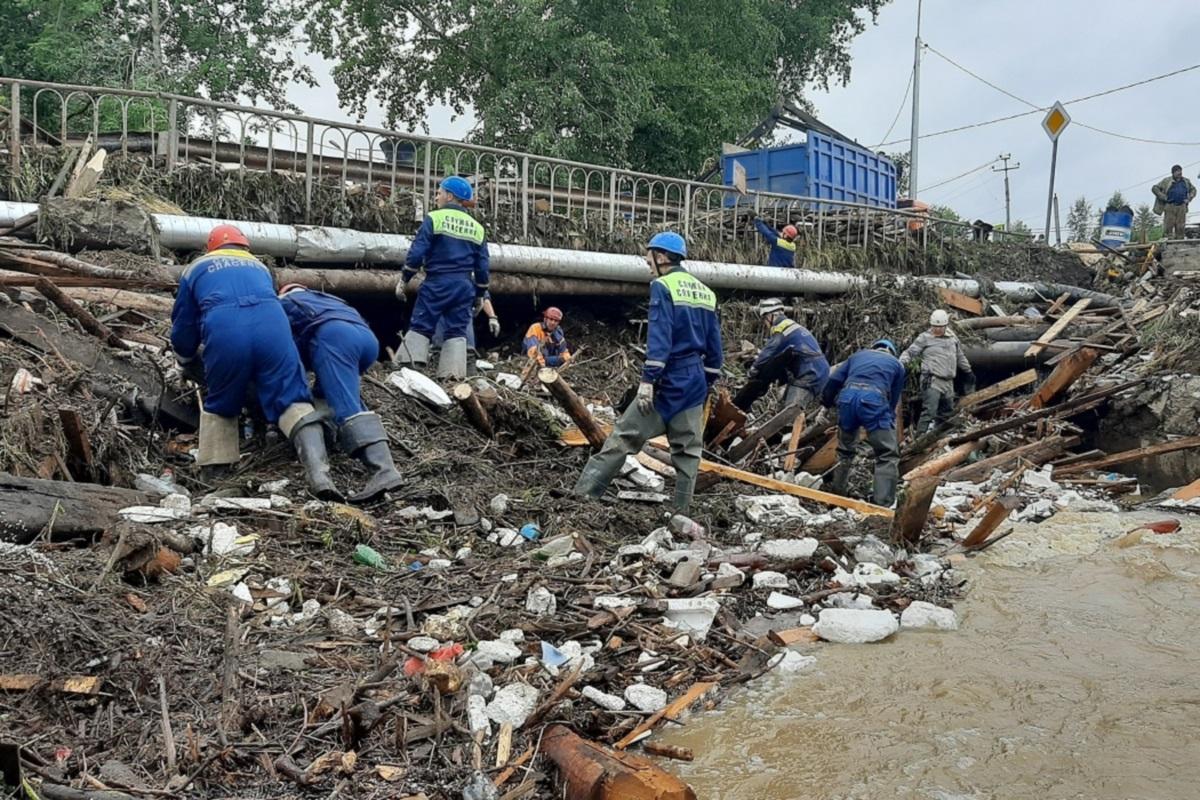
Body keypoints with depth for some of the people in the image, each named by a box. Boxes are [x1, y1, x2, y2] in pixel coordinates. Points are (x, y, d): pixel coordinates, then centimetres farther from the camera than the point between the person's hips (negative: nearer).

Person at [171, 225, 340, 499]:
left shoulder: (196, 268, 33)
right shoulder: (259, 266, 38)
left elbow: (183, 327, 35)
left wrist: (187, 357, 56)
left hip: (224, 333, 0)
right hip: (272, 327, 1)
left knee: (219, 405, 21)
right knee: (292, 401, -3)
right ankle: (319, 475, -21)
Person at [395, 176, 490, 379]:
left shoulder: (434, 218, -3)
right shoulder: (477, 227, 12)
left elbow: (416, 253, -8)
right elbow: (482, 266, 12)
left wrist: (403, 280, -1)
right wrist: (480, 295, 19)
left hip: (437, 283, -4)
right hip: (464, 286, 4)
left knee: (420, 327, 1)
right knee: (457, 331, 7)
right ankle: (453, 374, 0)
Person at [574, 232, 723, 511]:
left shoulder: (663, 286, -6)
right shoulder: (706, 292, 16)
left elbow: (659, 338, -18)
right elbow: (714, 347, 16)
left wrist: (648, 379, -20)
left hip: (669, 381, -7)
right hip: (696, 381, 7)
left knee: (623, 437, -6)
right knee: (688, 450, 9)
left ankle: (582, 496, -6)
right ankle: (682, 512, 11)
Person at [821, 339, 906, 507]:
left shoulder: (858, 355, 31)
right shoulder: (897, 364, 26)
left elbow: (834, 379, 20)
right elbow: (894, 399, 23)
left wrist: (826, 402, 32)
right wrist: (889, 420, 35)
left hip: (847, 396, 4)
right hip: (874, 399, -3)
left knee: (845, 449, 24)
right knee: (887, 454, 3)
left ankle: (837, 492, 34)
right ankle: (882, 504, -8)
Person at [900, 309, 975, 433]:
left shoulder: (953, 338, 15)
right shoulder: (924, 338, -3)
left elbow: (960, 357, 27)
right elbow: (910, 353, -7)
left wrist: (968, 372, 33)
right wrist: (900, 364, -24)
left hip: (948, 382, 7)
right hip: (932, 381, -7)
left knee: (946, 413, 13)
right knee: (929, 412, -16)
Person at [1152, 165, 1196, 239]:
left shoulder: (1186, 181, 16)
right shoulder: (1166, 181, 3)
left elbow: (1193, 190, 30)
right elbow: (1155, 188, 1)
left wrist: (1189, 199, 12)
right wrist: (1164, 197, -6)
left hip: (1182, 207, 4)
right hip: (1170, 206, -4)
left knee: (1180, 227, 1)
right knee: (1168, 226, -10)